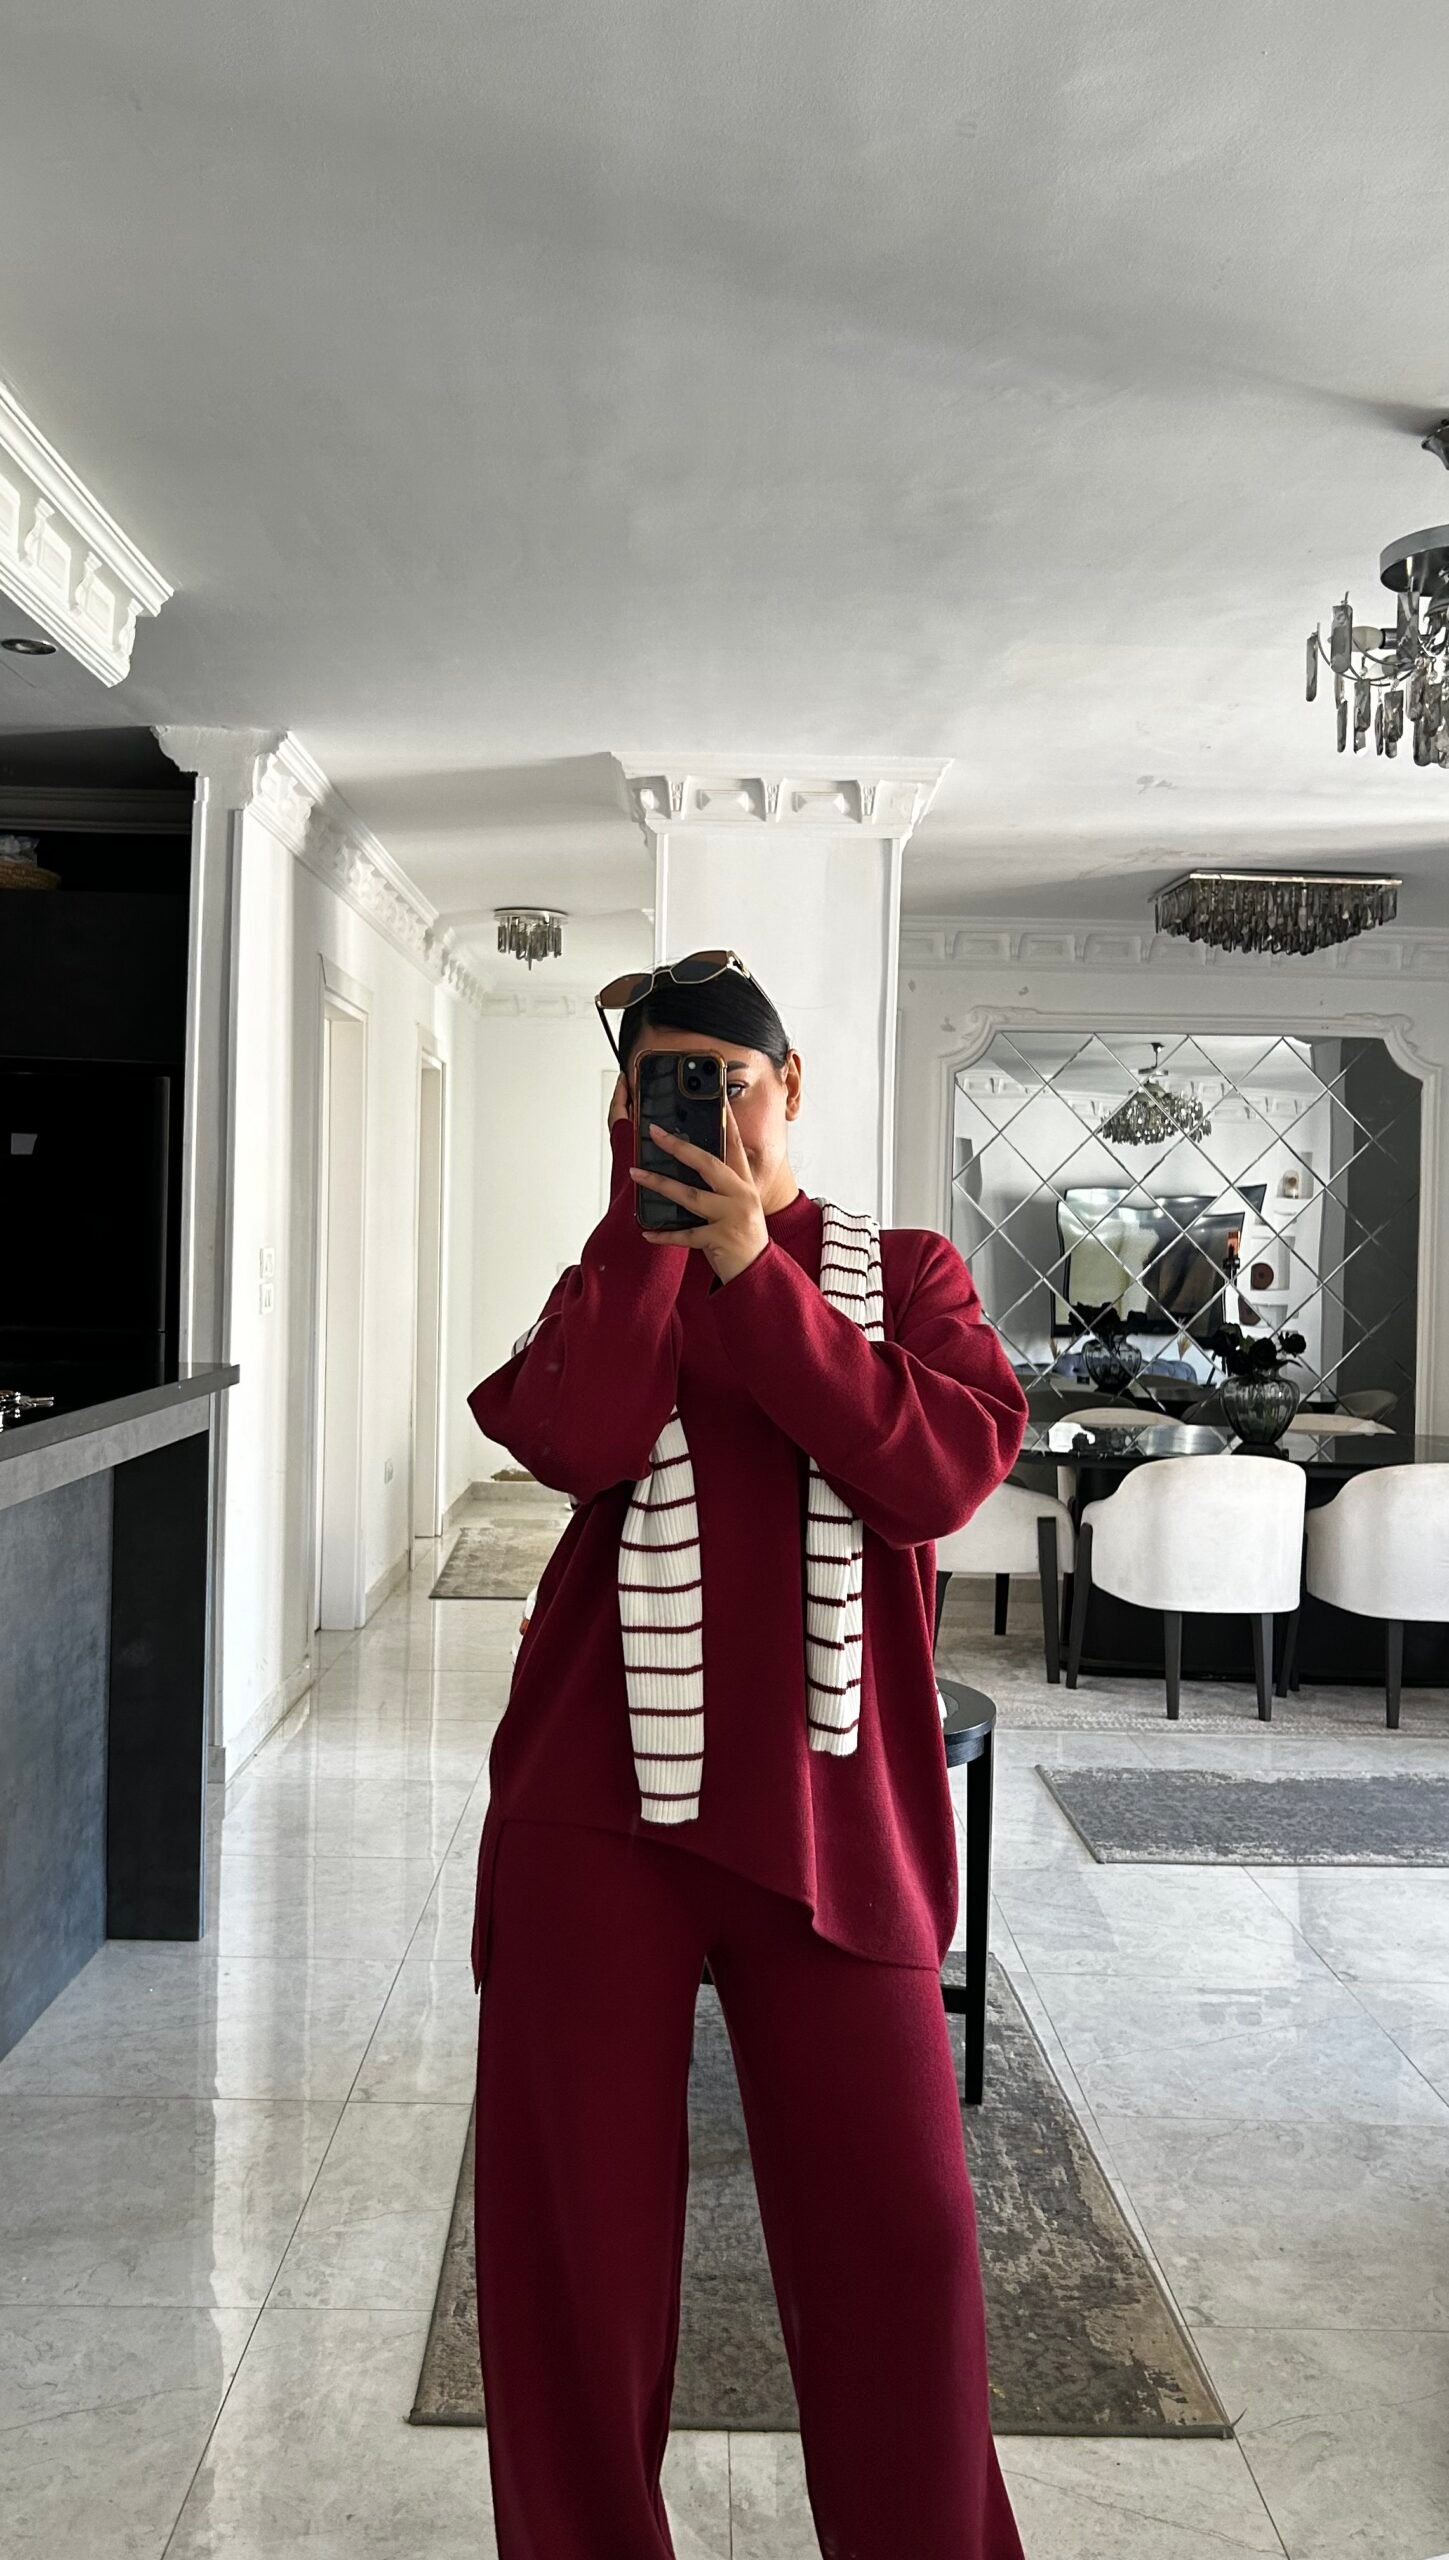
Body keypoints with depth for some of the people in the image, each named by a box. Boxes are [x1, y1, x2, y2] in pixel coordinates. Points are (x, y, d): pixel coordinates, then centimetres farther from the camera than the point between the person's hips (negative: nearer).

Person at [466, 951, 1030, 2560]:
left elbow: (944, 1473, -12)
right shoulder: (615, 1280, 11)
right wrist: (647, 1210, -9)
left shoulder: (905, 1272, 8)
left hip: (830, 1815, -1)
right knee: (575, 2222, 9)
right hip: (596, 1806, 2)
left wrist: (753, 1265, -12)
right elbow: (573, 1444, -11)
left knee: (896, 2231, 4)